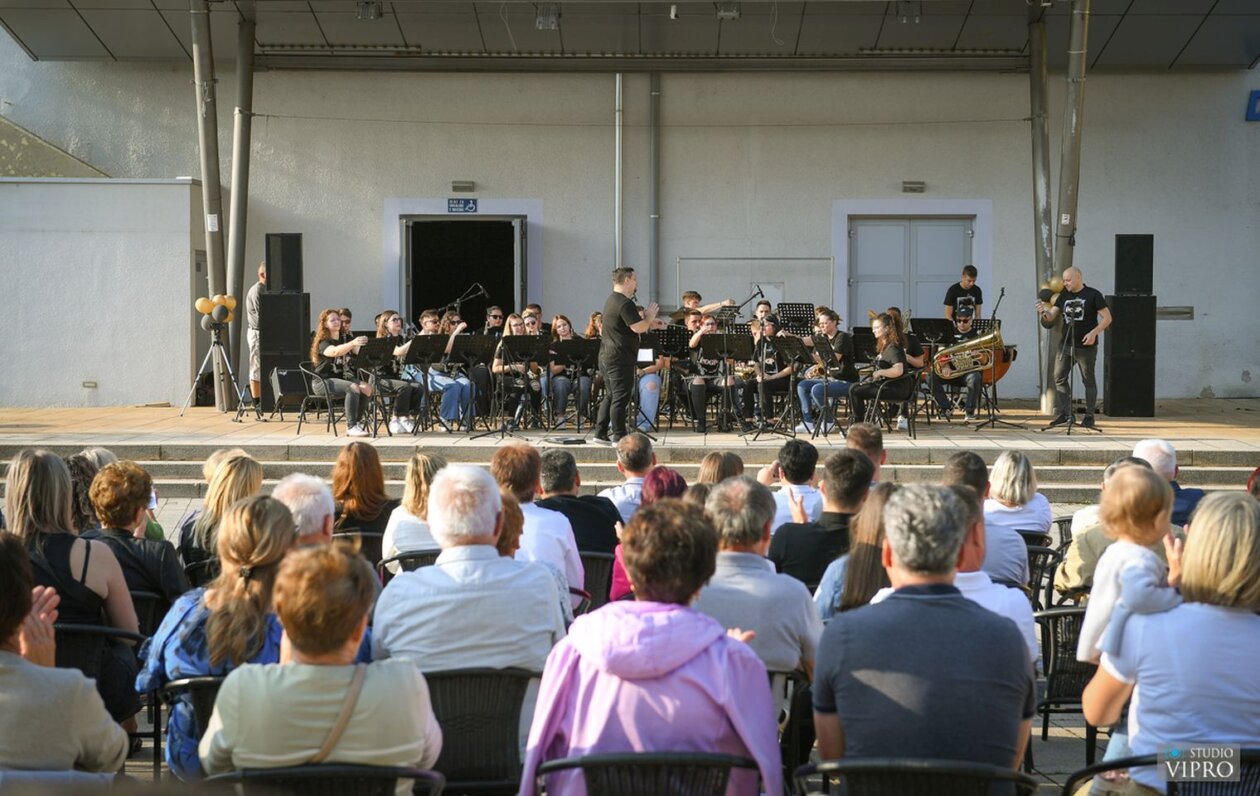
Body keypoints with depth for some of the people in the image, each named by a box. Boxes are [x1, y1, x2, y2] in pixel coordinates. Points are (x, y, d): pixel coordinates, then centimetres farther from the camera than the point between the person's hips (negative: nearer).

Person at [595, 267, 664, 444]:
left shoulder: (612, 300, 17)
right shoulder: (624, 303, -17)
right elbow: (638, 328, -24)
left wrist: (650, 323, 15)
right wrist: (649, 317, -6)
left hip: (607, 356, 10)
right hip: (620, 358, -10)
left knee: (610, 396, 16)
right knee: (621, 397, -6)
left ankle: (601, 433, 17)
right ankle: (619, 436, -3)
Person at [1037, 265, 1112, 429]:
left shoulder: (1093, 295, -6)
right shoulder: (1063, 295, 8)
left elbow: (1107, 318, -7)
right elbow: (1051, 317, 6)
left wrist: (1094, 332, -19)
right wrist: (1043, 311, -15)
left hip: (1086, 346, -5)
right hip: (1065, 345, 5)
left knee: (1089, 381, 4)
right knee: (1059, 378, 2)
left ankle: (1089, 416, 11)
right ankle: (1063, 414, 7)